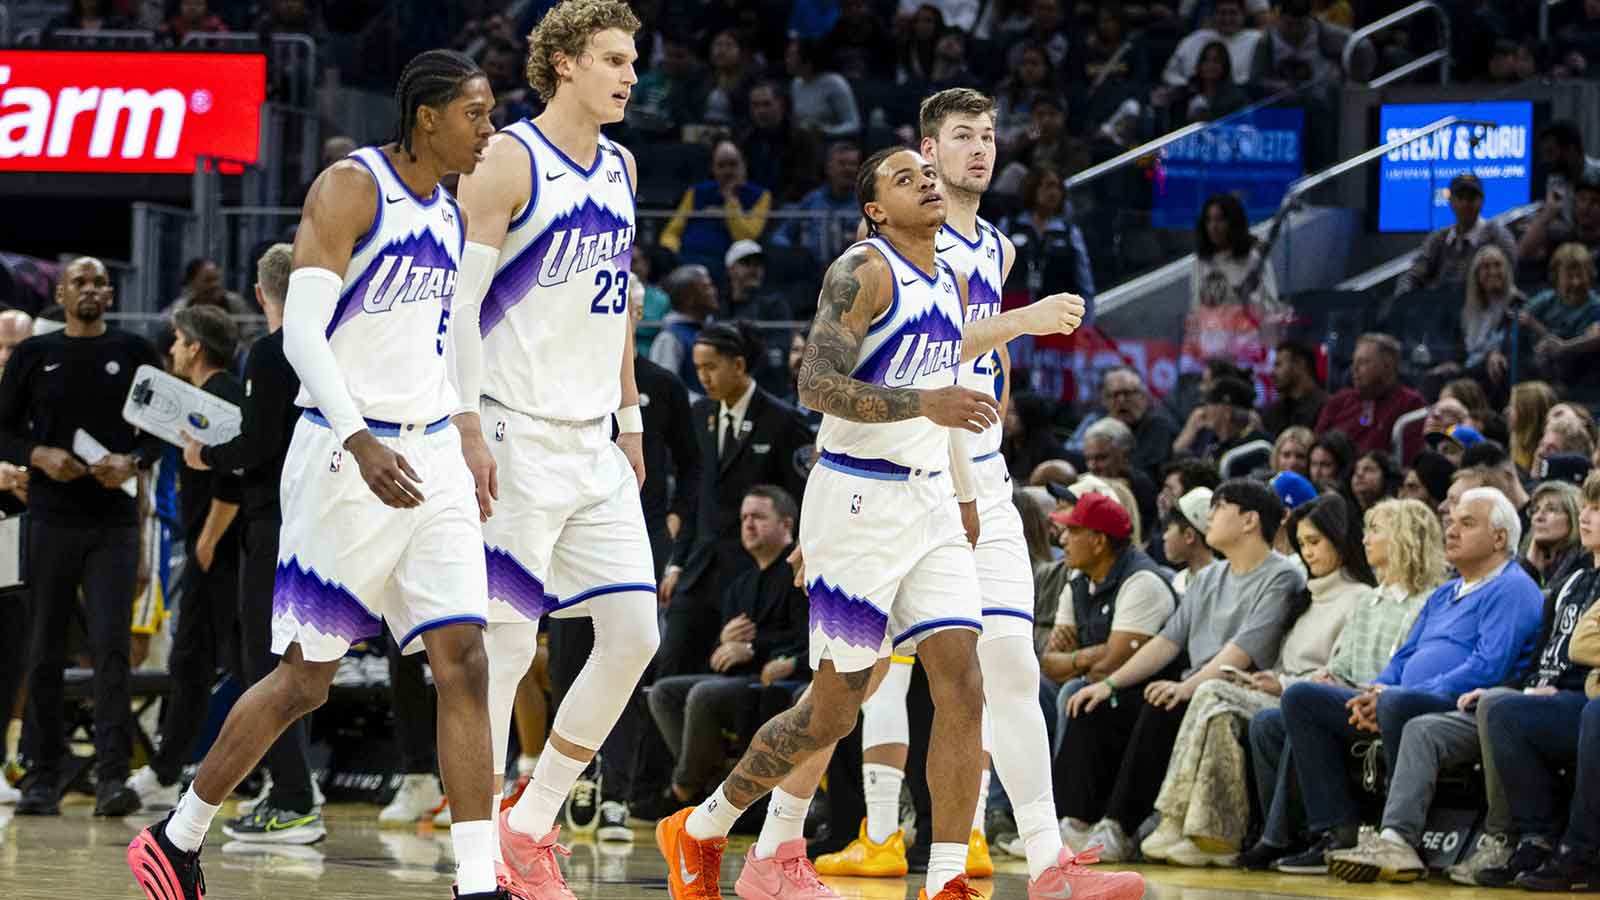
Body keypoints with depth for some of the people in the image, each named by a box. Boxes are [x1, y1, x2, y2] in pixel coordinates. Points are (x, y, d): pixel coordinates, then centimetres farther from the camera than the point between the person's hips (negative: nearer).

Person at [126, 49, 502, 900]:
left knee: (462, 661, -6)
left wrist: (467, 445, 21)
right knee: (306, 678, 0)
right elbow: (301, 330, -18)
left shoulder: (448, 212, 14)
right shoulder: (349, 189, -10)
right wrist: (361, 443, -29)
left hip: (430, 453, 7)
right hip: (346, 454, -7)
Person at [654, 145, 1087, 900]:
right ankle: (700, 830, 18)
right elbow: (817, 384, -21)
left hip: (929, 500, 7)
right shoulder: (863, 271, -11)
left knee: (962, 691, -6)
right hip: (858, 499, -7)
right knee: (833, 708, -1)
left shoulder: (950, 283, 15)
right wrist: (923, 403, -32)